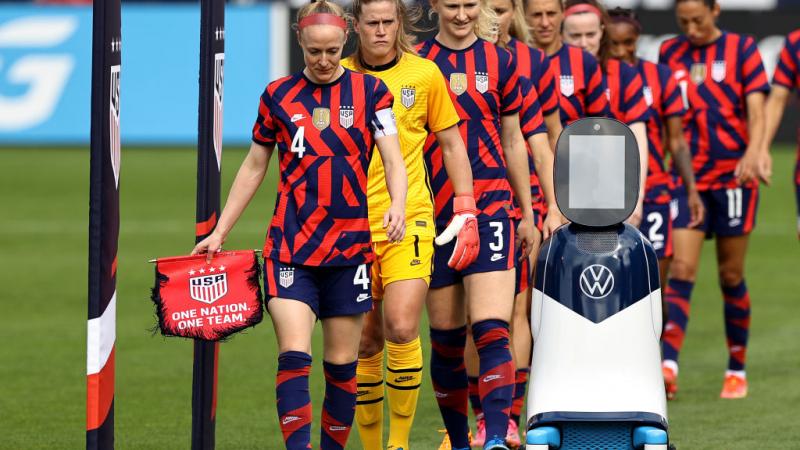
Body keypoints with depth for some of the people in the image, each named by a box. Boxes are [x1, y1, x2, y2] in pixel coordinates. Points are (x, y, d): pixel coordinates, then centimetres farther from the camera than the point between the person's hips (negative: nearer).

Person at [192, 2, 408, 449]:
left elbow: (394, 160, -3)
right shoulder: (279, 95, 6)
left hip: (350, 243, 0)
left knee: (342, 361, 5)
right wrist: (219, 232, 13)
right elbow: (253, 168, 15)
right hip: (290, 245, 0)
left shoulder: (369, 91, 3)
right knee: (294, 354, -14)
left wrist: (398, 204, -24)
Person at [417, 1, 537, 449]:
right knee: (446, 335, 6)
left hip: (490, 206, -1)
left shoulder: (500, 62, 7)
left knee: (491, 328, -16)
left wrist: (528, 213, 16)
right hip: (433, 212, 1)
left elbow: (513, 140, 14)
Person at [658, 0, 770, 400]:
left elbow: (756, 111, -7)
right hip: (686, 178, 1)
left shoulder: (742, 49, 0)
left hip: (732, 176, -1)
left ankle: (737, 369, 20)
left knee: (731, 275, 6)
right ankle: (667, 367, -24)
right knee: (681, 271, -12)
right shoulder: (669, 53, 7)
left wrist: (753, 152, -24)